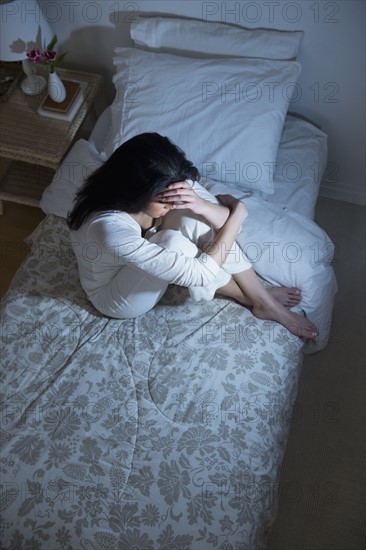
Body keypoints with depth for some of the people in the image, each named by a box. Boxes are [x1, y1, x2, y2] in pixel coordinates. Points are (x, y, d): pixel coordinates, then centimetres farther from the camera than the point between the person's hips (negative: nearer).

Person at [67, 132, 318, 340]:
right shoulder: (112, 231, -41)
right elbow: (200, 274, -36)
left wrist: (201, 204, -38)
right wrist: (238, 212, -26)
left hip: (142, 262, 7)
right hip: (116, 299, -6)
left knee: (190, 215, -22)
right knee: (173, 242, -35)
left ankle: (262, 298, -10)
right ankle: (250, 298, -7)